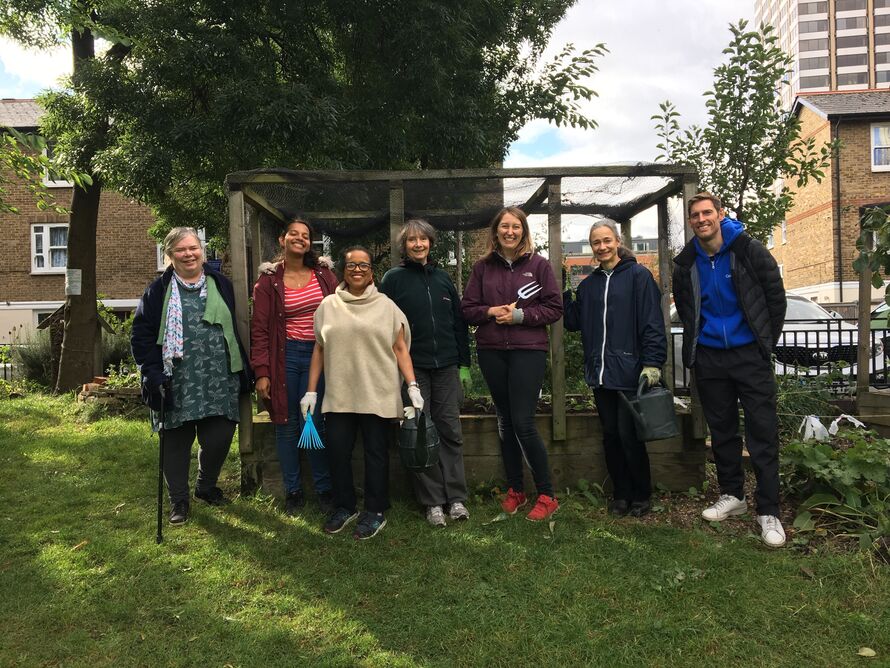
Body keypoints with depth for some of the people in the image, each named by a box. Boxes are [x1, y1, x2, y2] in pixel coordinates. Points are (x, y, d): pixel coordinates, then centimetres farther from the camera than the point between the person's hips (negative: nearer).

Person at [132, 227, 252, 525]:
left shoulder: (221, 285, 9)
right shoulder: (158, 291, 1)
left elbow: (235, 330, 13)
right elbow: (142, 335, -1)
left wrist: (243, 372, 10)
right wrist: (153, 373, -10)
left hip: (219, 382, 2)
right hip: (176, 385, -2)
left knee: (219, 438, 3)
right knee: (177, 442, 7)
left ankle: (206, 486, 30)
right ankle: (179, 500, 25)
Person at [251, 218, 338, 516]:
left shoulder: (324, 276, 6)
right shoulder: (268, 281, 2)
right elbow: (259, 329, -1)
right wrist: (262, 372, -7)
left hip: (318, 355, 1)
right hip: (285, 357, -1)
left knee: (317, 423, 3)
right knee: (287, 424, 6)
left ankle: (324, 489, 16)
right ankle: (293, 491, 20)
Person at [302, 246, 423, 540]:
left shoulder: (386, 306, 4)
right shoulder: (328, 305, 10)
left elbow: (400, 349, 1)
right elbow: (319, 350, 12)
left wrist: (413, 385, -8)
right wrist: (311, 391, 9)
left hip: (378, 394, -2)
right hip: (339, 395, 2)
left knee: (376, 452, 4)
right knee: (337, 450, 3)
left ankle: (375, 512, 19)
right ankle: (344, 507, 23)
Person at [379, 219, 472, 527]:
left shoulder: (442, 277, 12)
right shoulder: (393, 279, 0)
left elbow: (459, 322, 13)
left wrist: (464, 363, 10)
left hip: (446, 366, 3)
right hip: (413, 368, -3)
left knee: (451, 432, 4)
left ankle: (456, 497, 12)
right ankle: (432, 501, 12)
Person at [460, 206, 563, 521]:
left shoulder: (538, 264, 1)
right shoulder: (482, 267, 8)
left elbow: (555, 308, -1)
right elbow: (467, 308, 6)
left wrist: (519, 315, -13)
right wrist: (490, 312, -12)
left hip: (528, 350, -3)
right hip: (491, 352, 3)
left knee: (523, 423, -9)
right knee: (505, 422, 12)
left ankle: (547, 495, 6)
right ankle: (515, 490, 26)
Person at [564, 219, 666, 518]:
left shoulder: (638, 276, -3)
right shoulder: (588, 284, 15)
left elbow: (652, 322, -9)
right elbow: (574, 322, 13)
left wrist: (652, 363, -16)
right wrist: (562, 294, 1)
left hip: (630, 372, -5)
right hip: (600, 374, 6)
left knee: (629, 436, -2)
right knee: (611, 436, 10)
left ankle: (641, 495, 17)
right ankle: (621, 494, 23)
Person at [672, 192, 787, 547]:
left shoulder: (748, 250, -8)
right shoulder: (686, 262, 1)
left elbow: (775, 296, 0)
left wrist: (767, 341, 2)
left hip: (749, 354, -3)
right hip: (709, 357, 3)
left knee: (762, 432, -2)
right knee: (722, 430, 13)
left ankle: (768, 511, 6)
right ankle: (732, 495, 28)